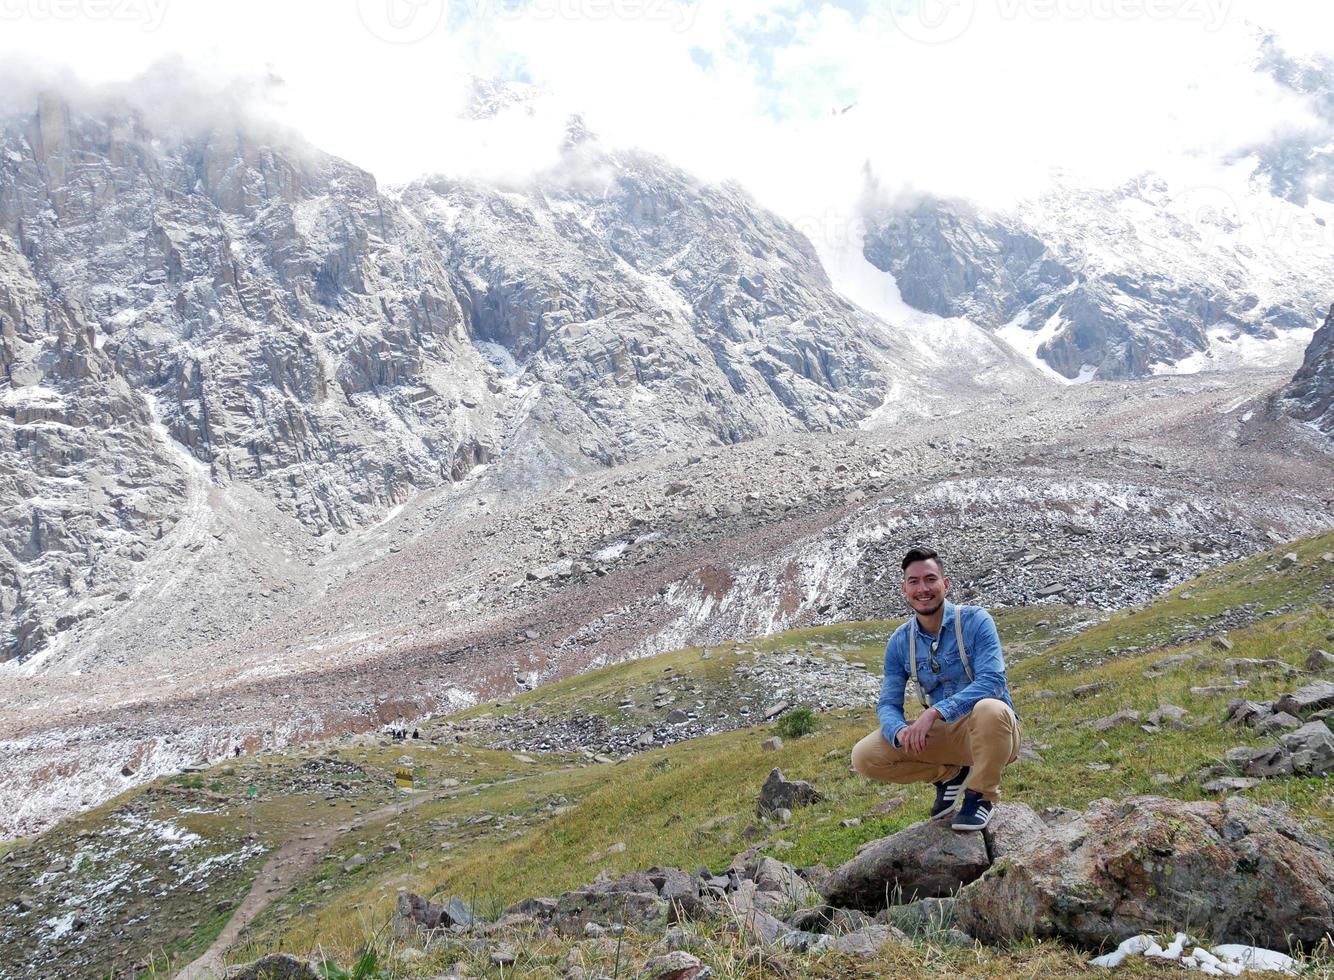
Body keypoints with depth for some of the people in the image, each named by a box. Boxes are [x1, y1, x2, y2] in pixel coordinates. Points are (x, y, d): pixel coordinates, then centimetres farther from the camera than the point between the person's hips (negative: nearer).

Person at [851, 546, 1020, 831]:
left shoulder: (974, 620, -13)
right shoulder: (899, 642, 1)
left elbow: (992, 680, -26)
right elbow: (888, 703, -1)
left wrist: (935, 711, -36)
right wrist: (900, 731, -26)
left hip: (989, 732, -4)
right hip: (944, 735, 4)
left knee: (989, 709, -40)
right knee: (864, 757, -14)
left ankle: (981, 794, -12)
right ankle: (950, 774, 8)